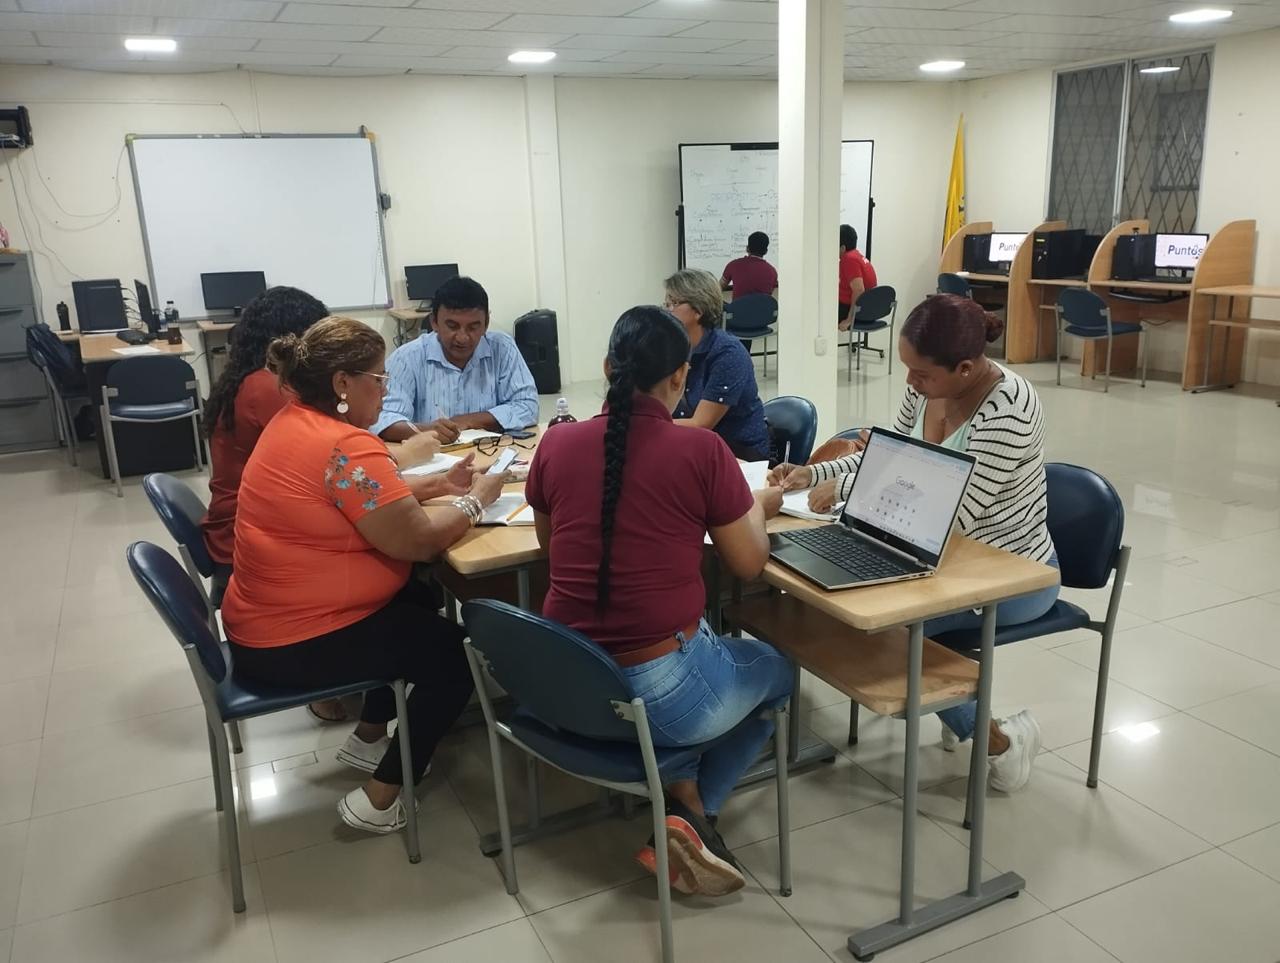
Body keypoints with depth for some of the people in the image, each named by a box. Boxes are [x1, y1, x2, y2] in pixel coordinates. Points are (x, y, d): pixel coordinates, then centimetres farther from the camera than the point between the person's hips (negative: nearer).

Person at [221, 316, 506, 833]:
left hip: (270, 619, 10)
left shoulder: (295, 420, 6)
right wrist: (474, 500, -7)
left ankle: (368, 738, 34)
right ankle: (379, 800, 9)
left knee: (420, 602, 24)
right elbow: (416, 541, -23)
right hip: (296, 643, -10)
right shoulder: (345, 446, -25)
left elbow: (371, 494, 16)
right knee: (455, 653, 3)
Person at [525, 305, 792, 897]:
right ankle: (692, 814, 13)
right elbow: (748, 565, 0)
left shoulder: (556, 444, -2)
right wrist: (759, 505, 19)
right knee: (777, 669, 27)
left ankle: (682, 798, 18)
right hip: (659, 691, -4)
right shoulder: (702, 451, -13)